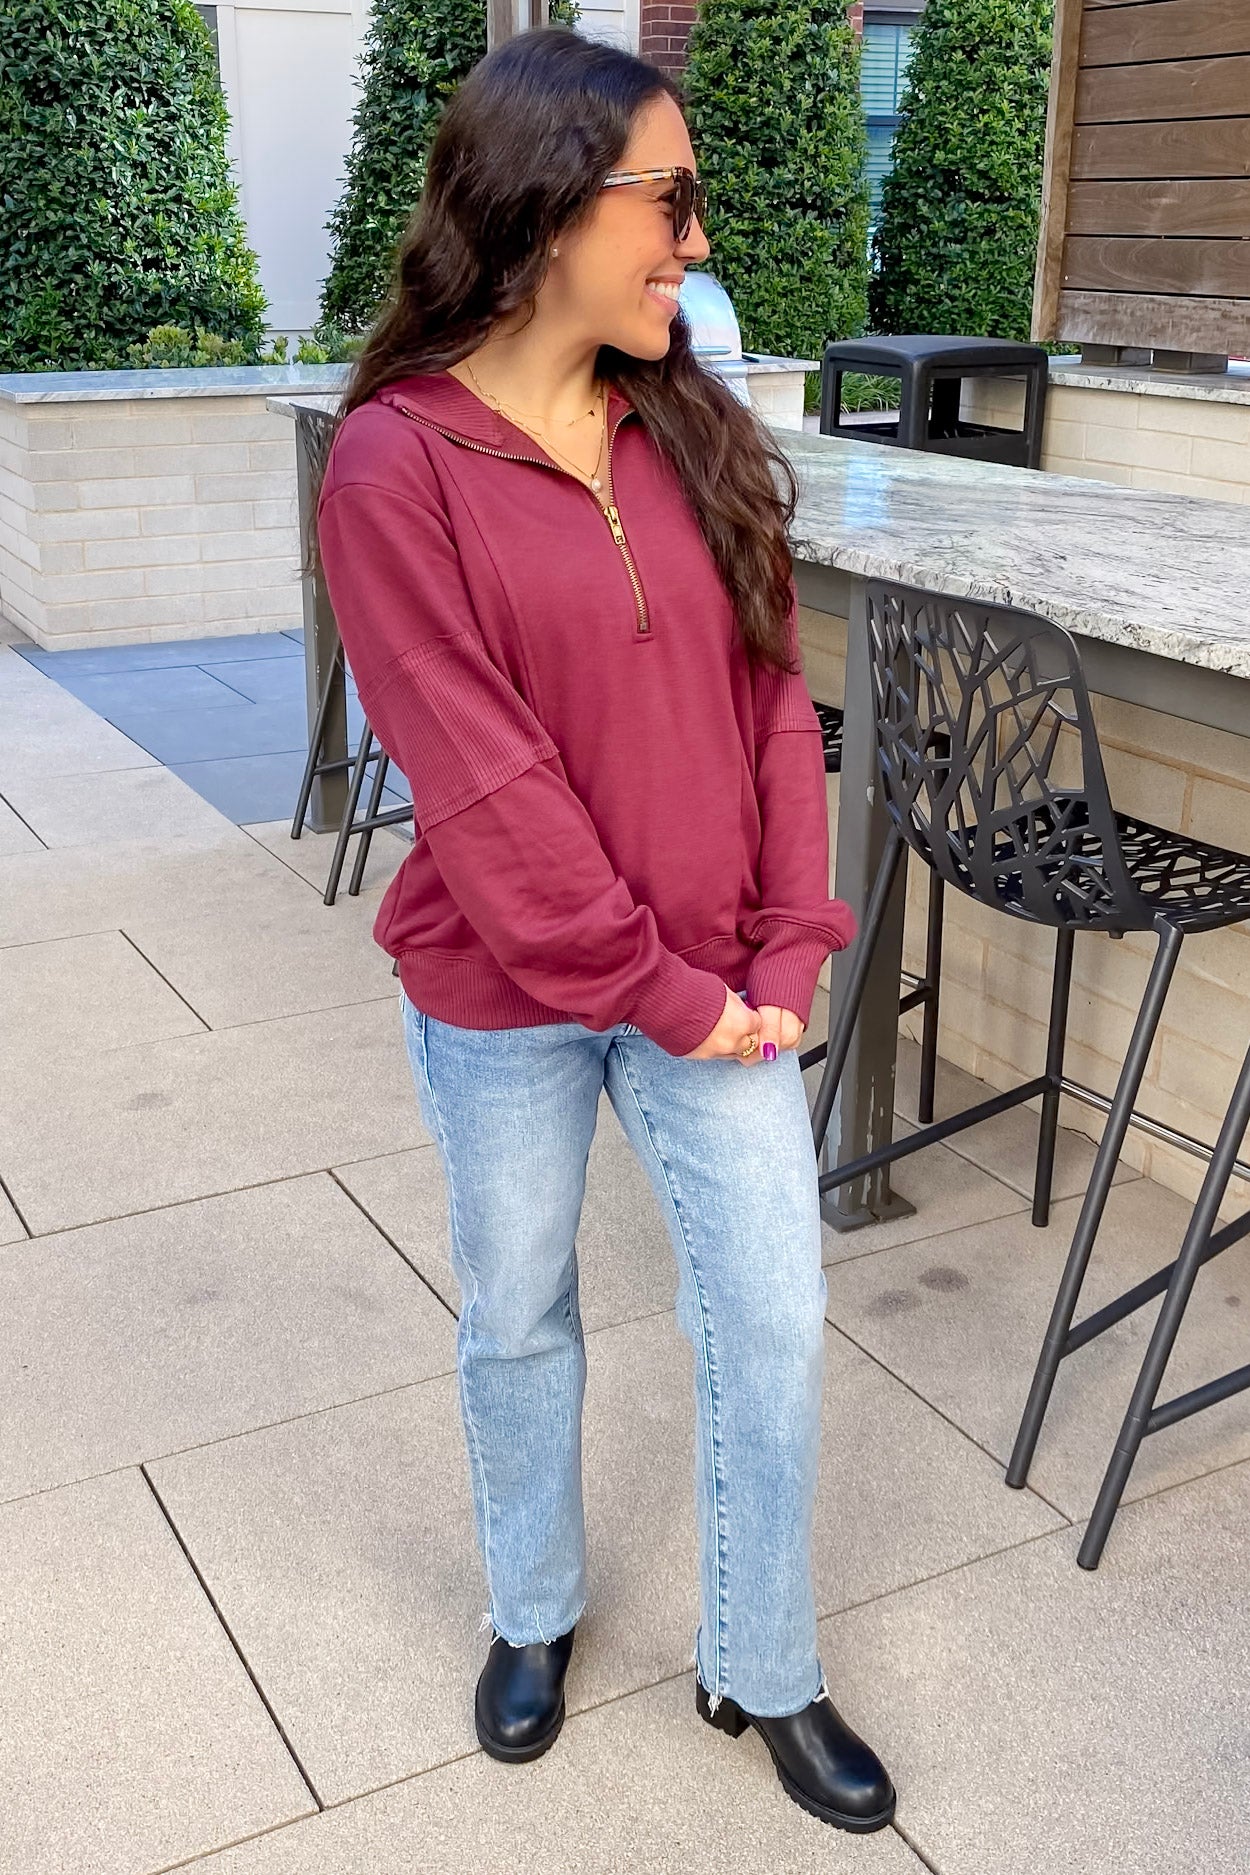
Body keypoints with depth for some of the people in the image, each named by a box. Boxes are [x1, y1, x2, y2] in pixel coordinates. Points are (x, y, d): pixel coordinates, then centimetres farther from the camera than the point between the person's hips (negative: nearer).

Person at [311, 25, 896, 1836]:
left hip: (719, 981, 4)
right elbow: (477, 777, -17)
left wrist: (788, 948, -6)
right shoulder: (395, 463, -14)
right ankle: (534, 1611, 44)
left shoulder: (696, 432, 1)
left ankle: (763, 1668, 32)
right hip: (504, 996, -3)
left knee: (775, 1319, 8)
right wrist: (656, 990, -14)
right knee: (519, 1313, 16)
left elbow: (773, 698, 2)